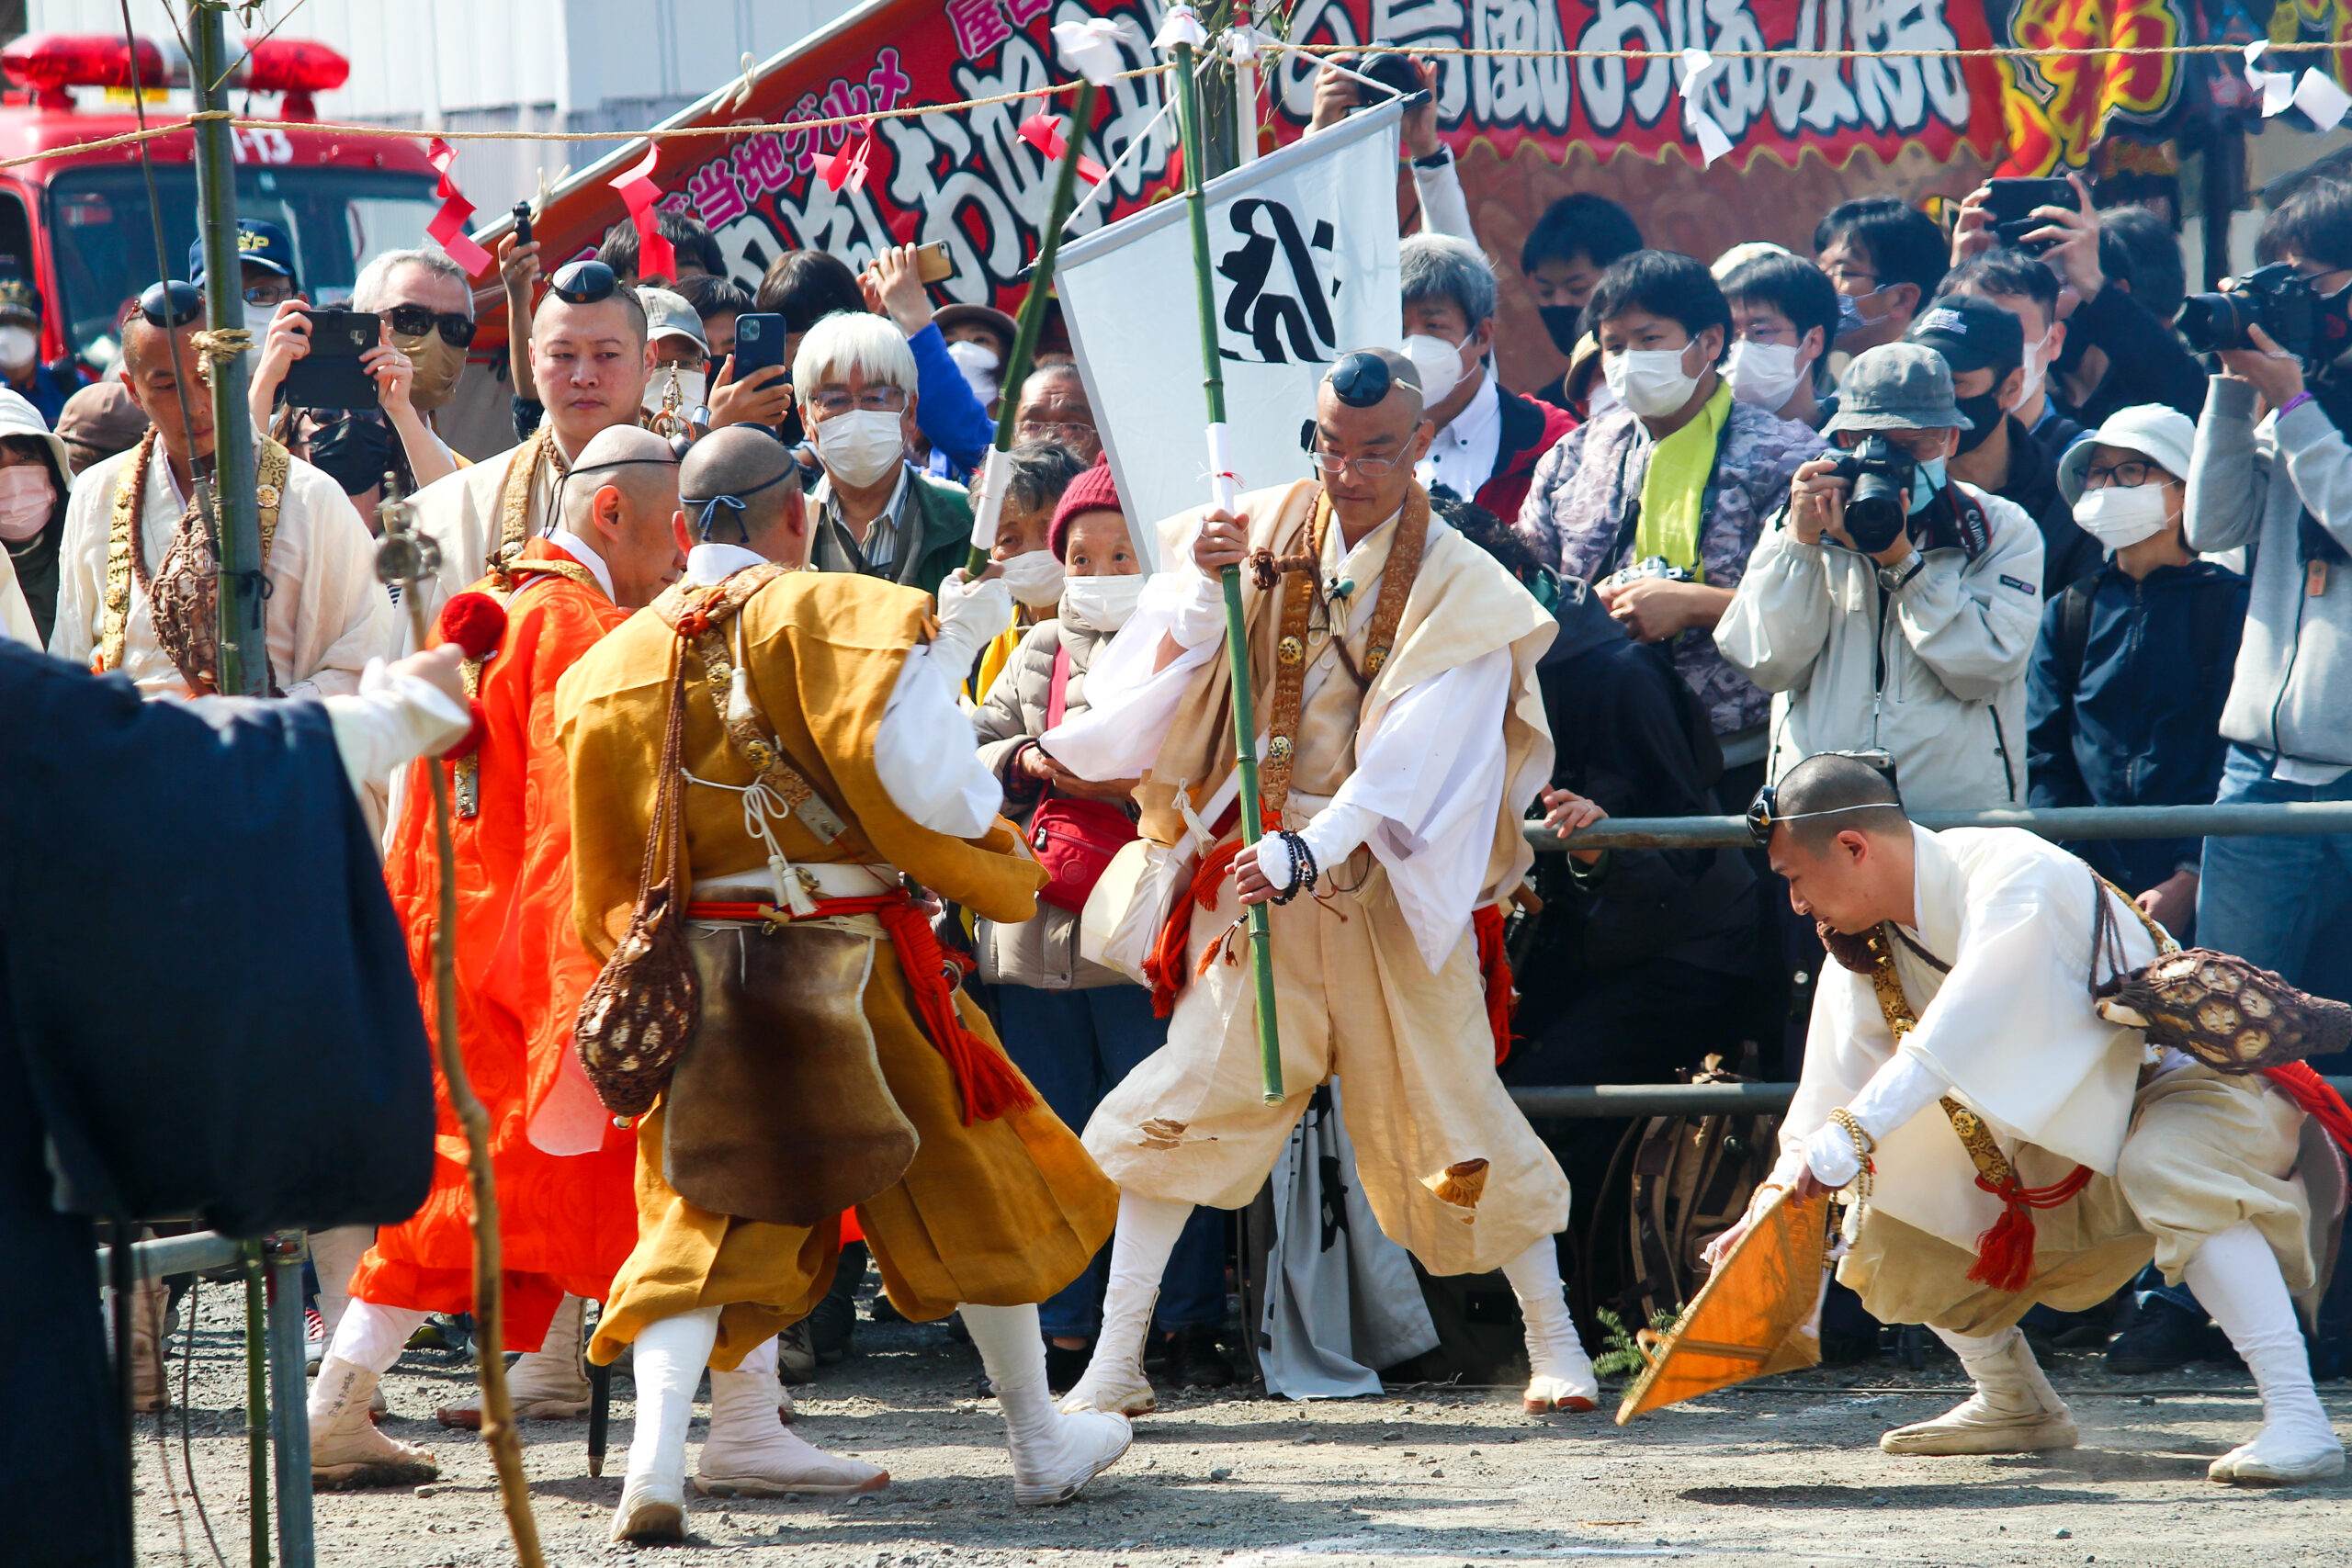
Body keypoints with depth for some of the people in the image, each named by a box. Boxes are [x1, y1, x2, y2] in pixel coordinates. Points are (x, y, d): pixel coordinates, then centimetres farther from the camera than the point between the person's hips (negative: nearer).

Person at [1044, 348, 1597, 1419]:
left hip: (1395, 883, -1)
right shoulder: (1266, 531, 0)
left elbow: (1410, 761, -17)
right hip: (1264, 866, 1)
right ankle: (1115, 1361, -3)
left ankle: (1555, 1344, 16)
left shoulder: (1459, 588, -5)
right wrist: (1207, 594, -21)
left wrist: (1313, 852, -29)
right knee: (1186, 1099, -8)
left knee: (1450, 1109, 1)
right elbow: (1173, 685, -3)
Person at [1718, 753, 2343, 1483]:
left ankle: (2298, 1418, -41)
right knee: (1887, 1223, 2)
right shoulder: (1864, 949, -3)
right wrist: (1777, 1203, -18)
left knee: (2168, 1171, -39)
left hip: (2184, 1086, -8)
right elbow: (1832, 1095, -4)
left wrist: (1850, 1135, -48)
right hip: (2060, 1136, 8)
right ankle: (2014, 1406, 21)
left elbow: (1966, 1030, -40)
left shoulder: (2015, 875, -28)